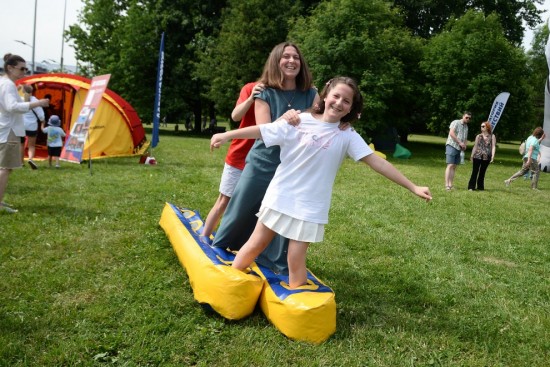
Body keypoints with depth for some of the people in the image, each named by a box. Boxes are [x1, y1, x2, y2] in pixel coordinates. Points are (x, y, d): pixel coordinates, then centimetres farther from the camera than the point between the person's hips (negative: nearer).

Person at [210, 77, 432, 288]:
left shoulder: (347, 136, -4)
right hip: (280, 197, 1)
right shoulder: (299, 121, -4)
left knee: (296, 260, 1)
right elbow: (262, 131, 0)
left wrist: (412, 187, -10)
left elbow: (377, 162, -7)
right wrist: (226, 135, 2)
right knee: (255, 245, 12)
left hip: (310, 207, -1)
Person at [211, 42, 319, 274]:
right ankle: (218, 248, 36)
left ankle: (277, 263, 26)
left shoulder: (311, 95, 0)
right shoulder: (265, 94, -5)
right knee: (241, 210, 12)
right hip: (262, 164, -1)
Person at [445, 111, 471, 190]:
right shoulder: (456, 122, -3)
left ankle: (450, 185, 3)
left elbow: (465, 138, 27)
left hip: (459, 148, 7)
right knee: (450, 165, -13)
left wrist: (465, 145, 6)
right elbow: (451, 133, -15)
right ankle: (447, 185, -17)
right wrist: (460, 142, -16)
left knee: (454, 167, 4)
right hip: (452, 146, -7)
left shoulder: (466, 126, 20)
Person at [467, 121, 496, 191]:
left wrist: (492, 156, -12)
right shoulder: (478, 136, 9)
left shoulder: (492, 136, 5)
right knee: (475, 171, -3)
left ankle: (480, 187, 15)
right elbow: (475, 146, 11)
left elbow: (493, 146, -1)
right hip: (477, 156, 0)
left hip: (486, 157, 0)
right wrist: (472, 155, 7)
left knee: (482, 172, 7)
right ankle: (471, 187, -2)